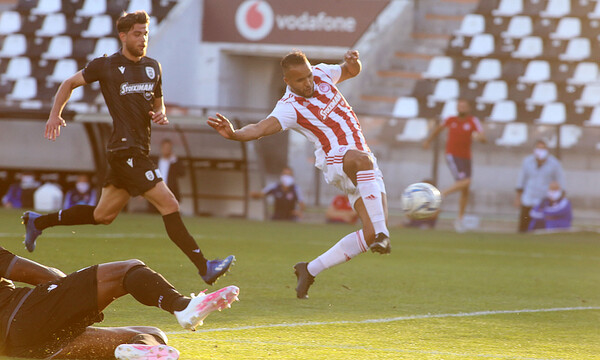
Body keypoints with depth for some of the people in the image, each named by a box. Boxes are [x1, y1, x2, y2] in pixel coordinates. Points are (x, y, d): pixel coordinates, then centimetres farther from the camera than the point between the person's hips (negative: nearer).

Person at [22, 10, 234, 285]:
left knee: (103, 215, 16)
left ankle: (38, 222, 31)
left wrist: (161, 115, 2)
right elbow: (70, 83, 9)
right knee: (169, 205, -15)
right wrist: (55, 115, -2)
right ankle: (204, 267, -16)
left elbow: (158, 102, 26)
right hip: (125, 150, -8)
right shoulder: (106, 66, -4)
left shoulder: (152, 67, 13)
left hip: (139, 151, 8)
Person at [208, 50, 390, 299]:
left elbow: (352, 71, 25)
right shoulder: (290, 107, -13)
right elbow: (261, 128, -29)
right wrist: (234, 134, -49)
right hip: (335, 160, -7)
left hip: (364, 173, 7)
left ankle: (311, 270, 8)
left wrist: (353, 61, 1)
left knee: (372, 234, -5)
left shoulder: (322, 74, 7)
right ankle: (382, 233, -49)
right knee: (360, 159, -44)